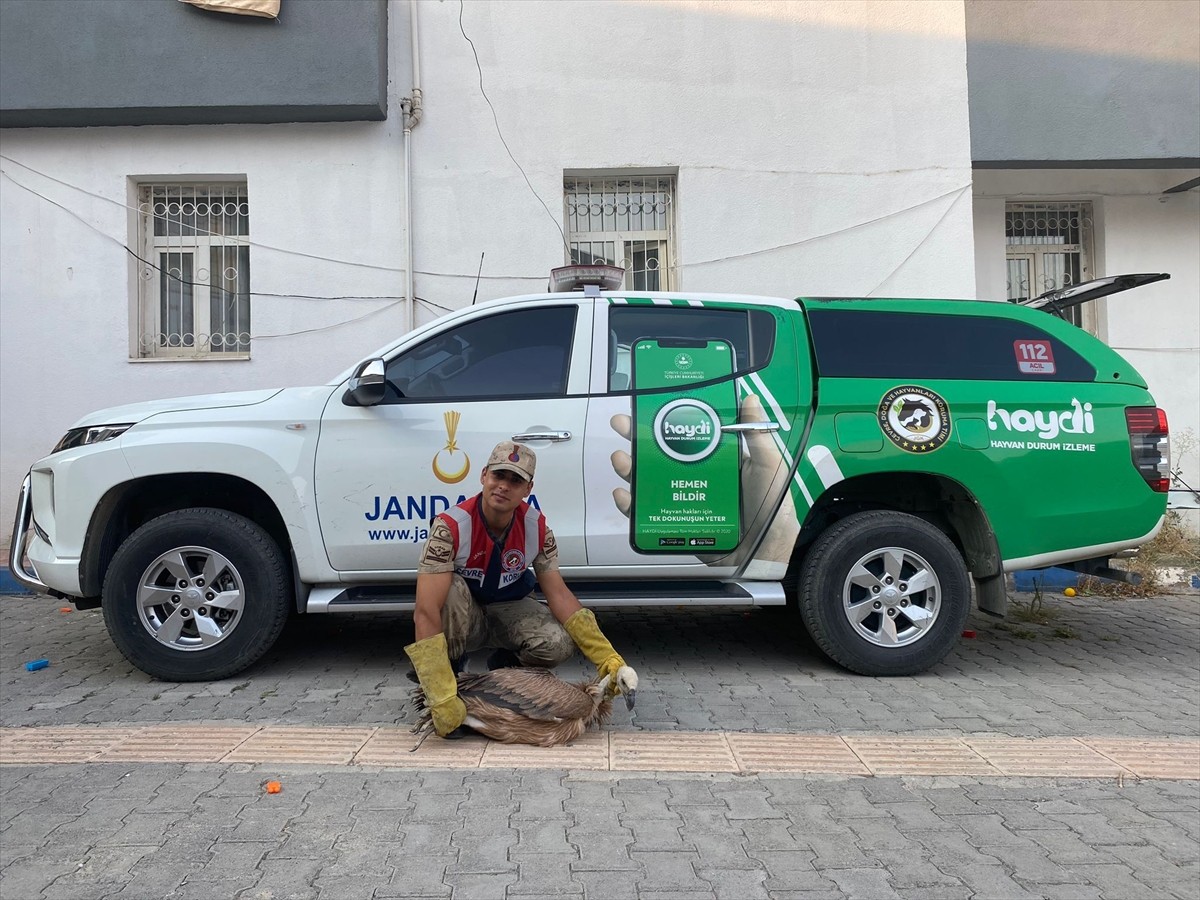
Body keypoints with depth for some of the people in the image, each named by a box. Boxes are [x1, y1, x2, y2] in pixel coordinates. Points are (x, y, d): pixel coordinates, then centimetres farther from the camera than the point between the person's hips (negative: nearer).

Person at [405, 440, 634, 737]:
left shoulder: (537, 526, -17)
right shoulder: (451, 526, -30)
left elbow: (559, 595, -13)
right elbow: (426, 612, -37)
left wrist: (608, 659, -24)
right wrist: (443, 698, -45)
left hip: (509, 609, 3)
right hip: (464, 615, -3)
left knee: (559, 644, -26)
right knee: (451, 589, -37)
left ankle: (503, 666, 8)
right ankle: (448, 675, -11)